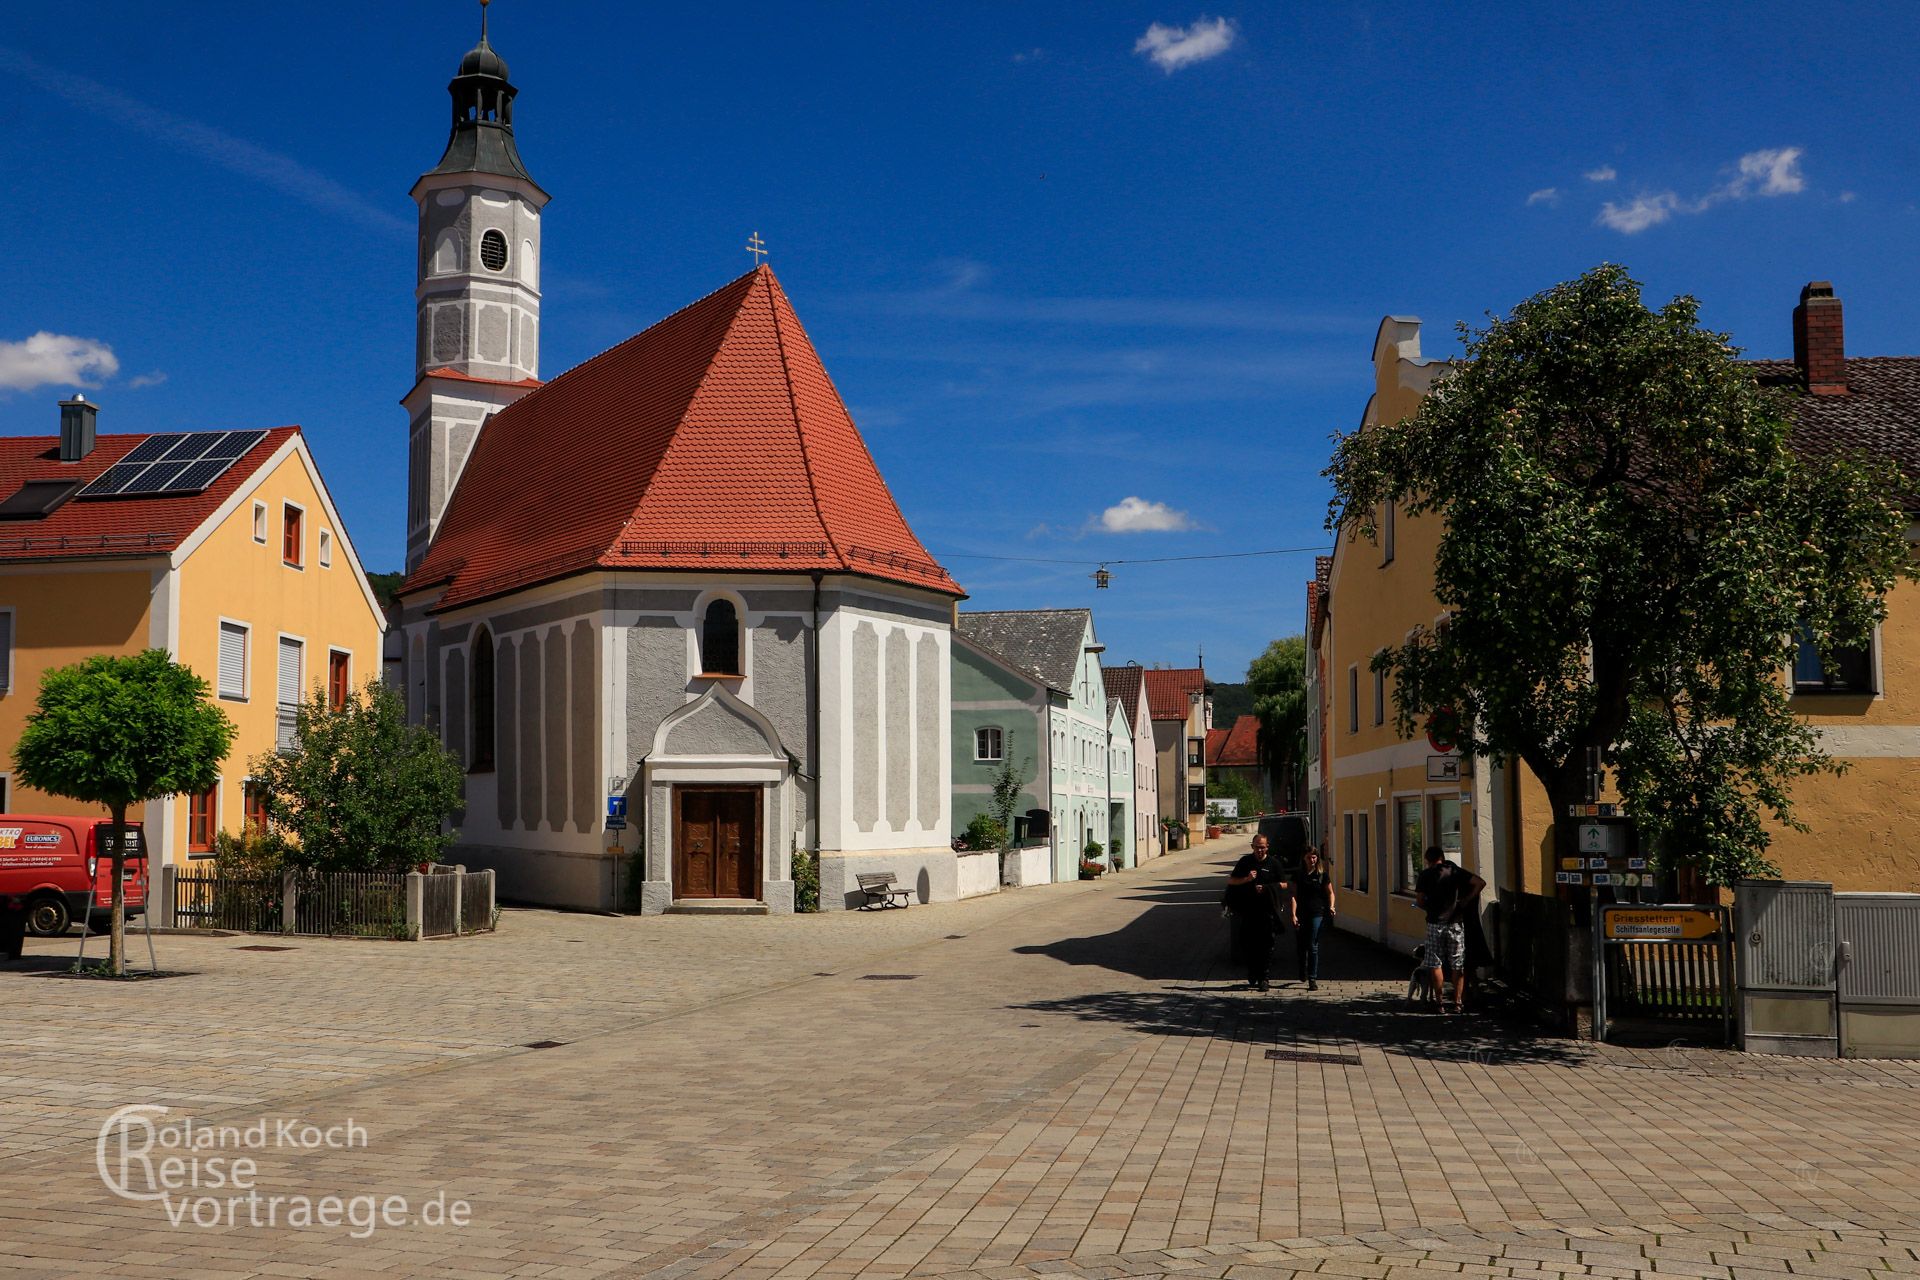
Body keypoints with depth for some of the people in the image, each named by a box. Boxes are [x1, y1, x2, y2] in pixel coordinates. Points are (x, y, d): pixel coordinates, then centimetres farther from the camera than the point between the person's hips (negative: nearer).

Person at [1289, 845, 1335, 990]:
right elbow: (1294, 895, 4)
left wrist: (1331, 907, -8)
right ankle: (1303, 972, 35)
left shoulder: (1322, 874, 4)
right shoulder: (1298, 875, 7)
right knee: (1300, 947, 8)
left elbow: (1330, 893, 10)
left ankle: (1313, 979, -1)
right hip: (1301, 914, 2)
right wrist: (1293, 914, -6)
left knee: (1313, 946, -6)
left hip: (1317, 914, -2)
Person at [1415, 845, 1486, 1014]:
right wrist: (1465, 901, 0)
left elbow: (1419, 900, -4)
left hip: (1434, 923, -1)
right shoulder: (1455, 870, 2)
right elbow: (1480, 883, -5)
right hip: (1455, 923, 1)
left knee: (1436, 965, 7)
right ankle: (1458, 1003, 8)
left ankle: (1441, 1003, 6)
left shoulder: (1425, 875, 0)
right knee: (1457, 965, 9)